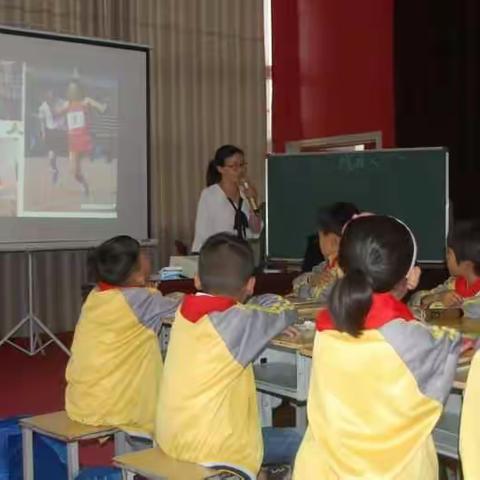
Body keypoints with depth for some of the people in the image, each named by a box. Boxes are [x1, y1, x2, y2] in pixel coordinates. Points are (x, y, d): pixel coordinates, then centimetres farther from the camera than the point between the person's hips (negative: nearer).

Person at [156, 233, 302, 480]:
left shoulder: (185, 312, 0)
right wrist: (260, 302, 15)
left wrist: (270, 325, 7)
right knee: (295, 443, 9)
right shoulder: (236, 322, -19)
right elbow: (285, 310, -3)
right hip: (211, 452, -8)